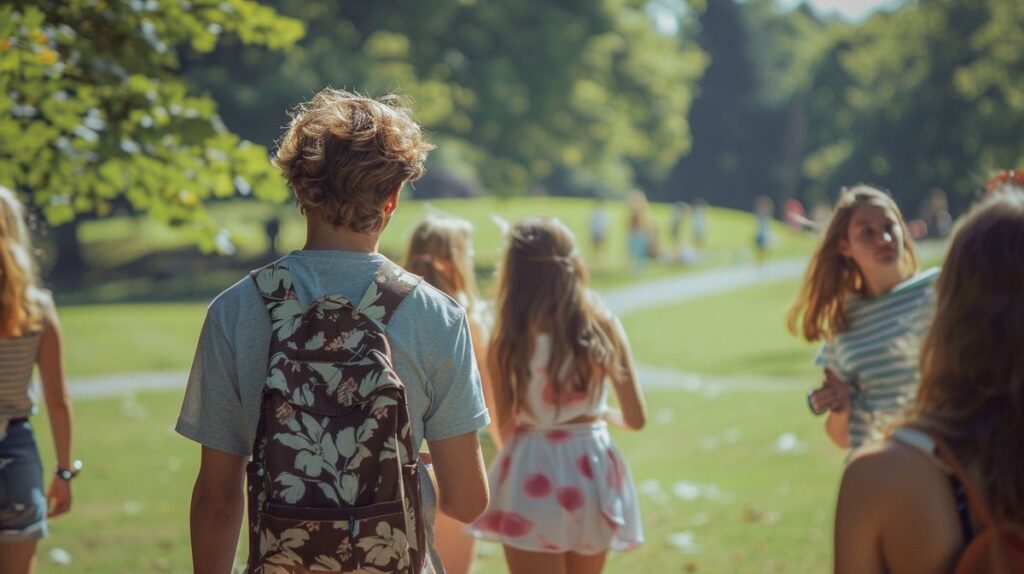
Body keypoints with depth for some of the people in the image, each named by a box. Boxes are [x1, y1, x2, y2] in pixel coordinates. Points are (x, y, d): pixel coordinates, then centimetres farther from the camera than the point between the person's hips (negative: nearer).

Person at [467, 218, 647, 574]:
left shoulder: (508, 341, -11)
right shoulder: (603, 327, -5)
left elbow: (505, 427, -7)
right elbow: (636, 419, -1)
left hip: (532, 481, -3)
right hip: (593, 476, 3)